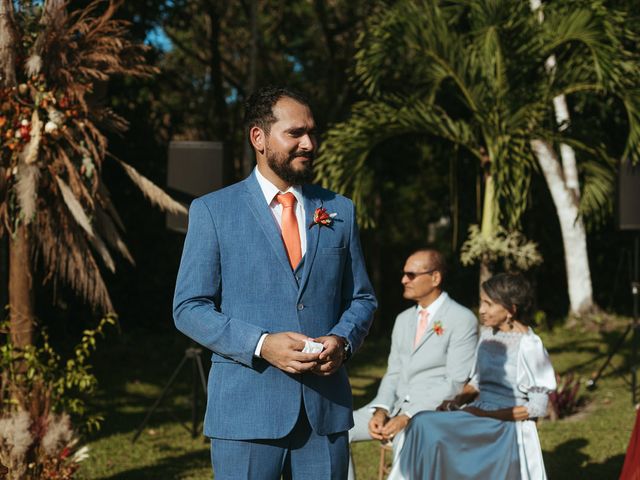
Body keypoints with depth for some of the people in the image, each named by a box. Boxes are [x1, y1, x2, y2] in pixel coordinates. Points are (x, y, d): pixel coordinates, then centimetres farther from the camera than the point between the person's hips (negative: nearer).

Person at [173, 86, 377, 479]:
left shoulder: (340, 211, 12)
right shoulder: (213, 211, 2)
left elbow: (362, 298, 16)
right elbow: (189, 308, -2)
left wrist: (343, 340, -7)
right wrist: (261, 344, -16)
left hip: (326, 409, 3)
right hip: (246, 410, -3)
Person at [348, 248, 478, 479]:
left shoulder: (462, 320, -7)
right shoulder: (403, 320, 17)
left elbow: (455, 383, -12)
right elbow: (393, 374, 16)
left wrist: (407, 417, -19)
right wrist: (380, 410, -5)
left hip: (434, 409, -7)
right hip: (395, 406, 7)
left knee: (406, 441, -37)